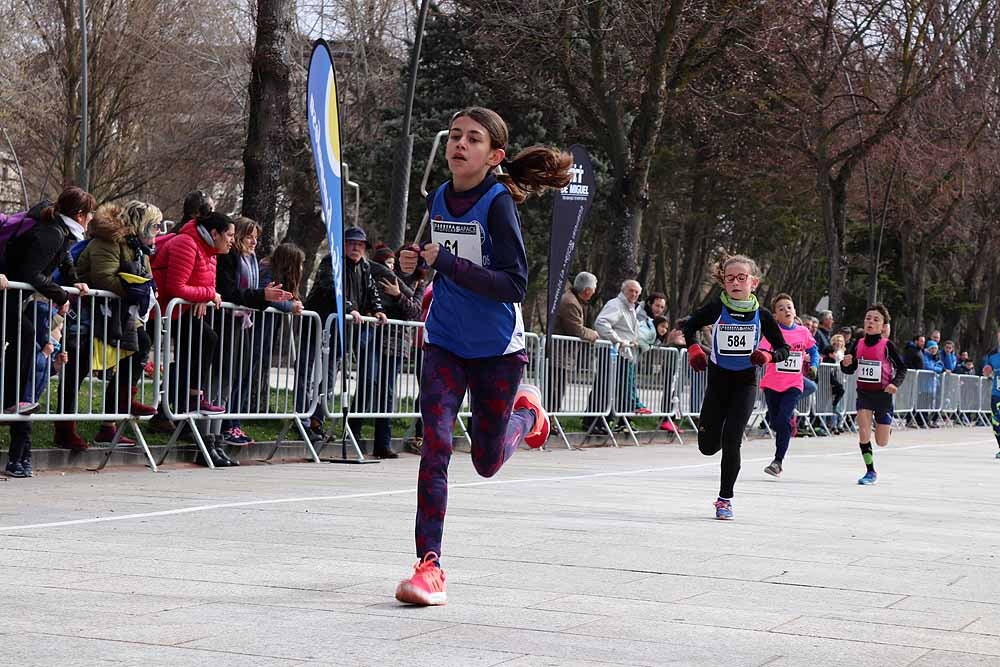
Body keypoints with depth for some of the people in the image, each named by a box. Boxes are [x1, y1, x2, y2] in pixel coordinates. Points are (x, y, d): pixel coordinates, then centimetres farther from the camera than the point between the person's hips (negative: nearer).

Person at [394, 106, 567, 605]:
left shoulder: (498, 203, -17)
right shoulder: (436, 200, 0)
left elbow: (514, 284, -24)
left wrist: (446, 263, -28)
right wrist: (414, 264, 1)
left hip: (496, 349, -3)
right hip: (444, 344, 4)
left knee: (486, 462, 11)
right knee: (435, 445, -14)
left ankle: (526, 411, 43)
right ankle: (429, 565, -10)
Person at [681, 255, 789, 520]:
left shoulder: (761, 315, -4)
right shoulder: (716, 308, -6)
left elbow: (783, 349, 3)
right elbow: (690, 326, 11)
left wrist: (768, 356, -18)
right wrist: (694, 350, -7)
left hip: (745, 382, -1)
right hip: (718, 380, 1)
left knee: (731, 441, -13)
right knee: (708, 446, 5)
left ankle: (725, 498, -1)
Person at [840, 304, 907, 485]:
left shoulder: (886, 345, -11)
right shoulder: (858, 344, -2)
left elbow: (902, 368, -4)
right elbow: (850, 370, 7)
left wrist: (895, 383, -22)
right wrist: (845, 363, -15)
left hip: (883, 394, -2)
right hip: (864, 393, 2)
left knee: (882, 442, 6)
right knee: (863, 433, -14)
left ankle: (884, 426, 43)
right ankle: (870, 471, 0)